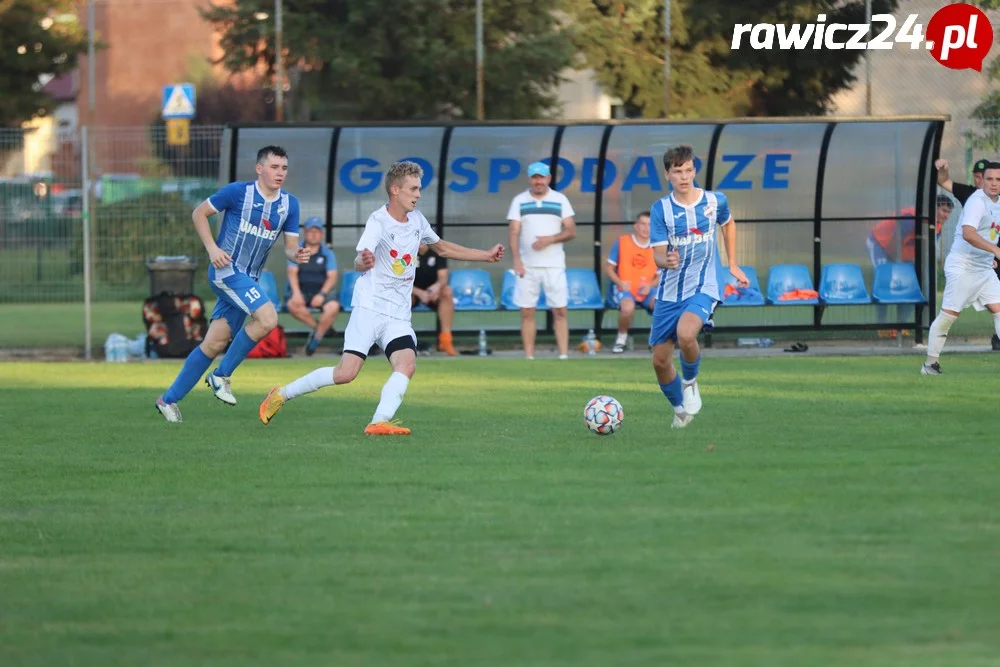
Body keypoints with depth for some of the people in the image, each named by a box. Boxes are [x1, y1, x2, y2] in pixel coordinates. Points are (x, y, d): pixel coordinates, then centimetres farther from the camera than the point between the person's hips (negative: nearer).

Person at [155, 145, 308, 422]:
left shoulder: (289, 204, 6)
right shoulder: (238, 192, -9)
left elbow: (290, 246, 9)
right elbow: (199, 213, -1)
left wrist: (297, 254, -15)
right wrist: (212, 248, -13)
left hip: (248, 280, 7)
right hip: (226, 269, -7)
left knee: (214, 344, 5)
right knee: (267, 318, -24)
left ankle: (170, 399, 15)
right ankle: (222, 375, -9)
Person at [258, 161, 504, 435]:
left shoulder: (417, 220, 9)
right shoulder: (378, 222, -13)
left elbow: (442, 247, 28)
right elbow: (359, 262, -27)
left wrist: (486, 256, 29)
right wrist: (363, 262, -52)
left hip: (399, 316, 6)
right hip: (370, 307, -6)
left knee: (407, 364, -20)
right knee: (346, 373, -13)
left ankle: (380, 422, -28)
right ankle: (282, 395, 4)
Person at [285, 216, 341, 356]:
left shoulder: (328, 254, 6)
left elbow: (332, 277, -3)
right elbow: (292, 273, -5)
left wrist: (322, 294, -20)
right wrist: (296, 293, -23)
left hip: (322, 291, 0)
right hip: (301, 291, 0)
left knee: (333, 306, -33)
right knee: (292, 304, -34)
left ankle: (317, 336, -16)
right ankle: (317, 327, -16)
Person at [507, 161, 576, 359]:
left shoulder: (560, 200, 6)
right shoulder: (519, 201, 6)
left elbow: (571, 232, 2)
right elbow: (514, 233, 0)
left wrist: (550, 239, -15)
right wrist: (517, 260, -13)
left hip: (554, 266, -1)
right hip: (527, 265, 1)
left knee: (560, 311, -4)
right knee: (527, 312, 0)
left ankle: (564, 356, -4)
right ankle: (529, 357, 3)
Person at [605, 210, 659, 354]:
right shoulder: (621, 242, 1)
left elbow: (660, 275, 14)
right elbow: (609, 268, 5)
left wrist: (650, 285, -8)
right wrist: (620, 283, -12)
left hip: (646, 291, 2)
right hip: (625, 289, -2)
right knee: (628, 306, -38)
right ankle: (622, 338, -8)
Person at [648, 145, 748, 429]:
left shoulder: (715, 201, -2)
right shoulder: (661, 209, -5)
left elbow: (728, 224, 21)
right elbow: (658, 254, -9)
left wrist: (733, 265, 19)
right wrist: (667, 261, -33)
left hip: (702, 288, -2)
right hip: (669, 291, 2)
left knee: (685, 335, -32)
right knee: (660, 361, 2)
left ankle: (690, 382, -2)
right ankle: (680, 409, 29)